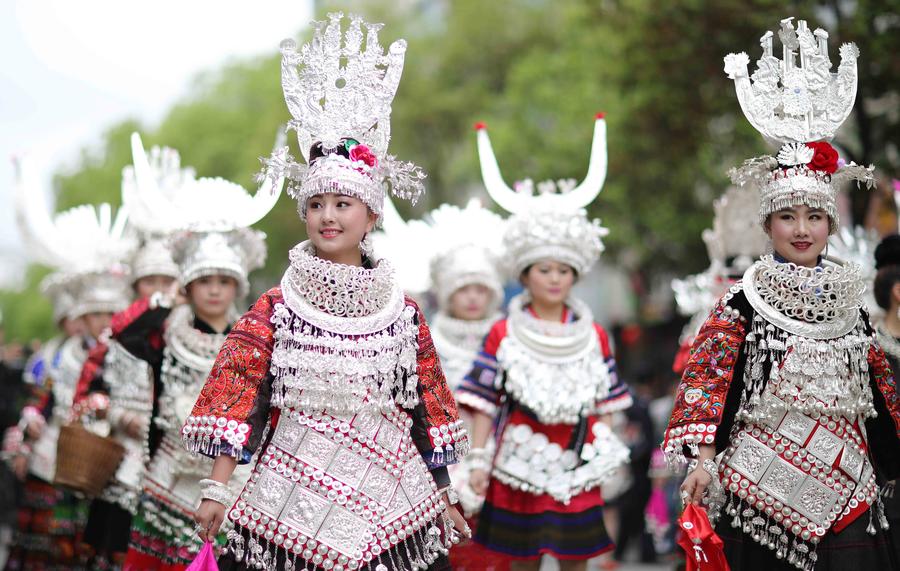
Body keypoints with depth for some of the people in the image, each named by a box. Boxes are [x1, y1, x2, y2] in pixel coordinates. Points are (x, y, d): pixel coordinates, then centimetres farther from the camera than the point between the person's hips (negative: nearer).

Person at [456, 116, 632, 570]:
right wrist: (479, 460, -6)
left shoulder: (593, 337, 5)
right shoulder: (503, 335, -2)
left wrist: (606, 455, 6)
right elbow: (484, 403, -2)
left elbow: (604, 404, 9)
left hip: (576, 465, 2)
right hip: (521, 463, -2)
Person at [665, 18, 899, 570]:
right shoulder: (744, 300, -2)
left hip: (846, 483, 4)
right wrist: (703, 458, -15)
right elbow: (709, 375, -7)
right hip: (763, 485, -3)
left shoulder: (848, 296, 10)